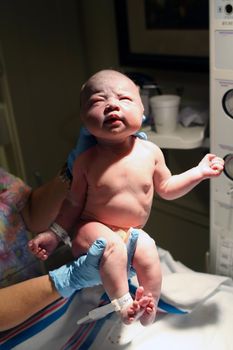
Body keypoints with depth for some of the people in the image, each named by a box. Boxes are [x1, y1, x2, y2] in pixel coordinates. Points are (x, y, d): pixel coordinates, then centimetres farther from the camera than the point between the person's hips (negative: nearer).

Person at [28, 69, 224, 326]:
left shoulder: (151, 152, -7)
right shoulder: (86, 161, -13)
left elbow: (166, 189, 8)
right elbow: (75, 202, -1)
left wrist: (198, 173, 1)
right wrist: (54, 234, -7)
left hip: (133, 232, 3)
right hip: (94, 228, -2)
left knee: (148, 251, -25)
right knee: (112, 247, -32)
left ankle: (148, 306, -7)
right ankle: (123, 303, -14)